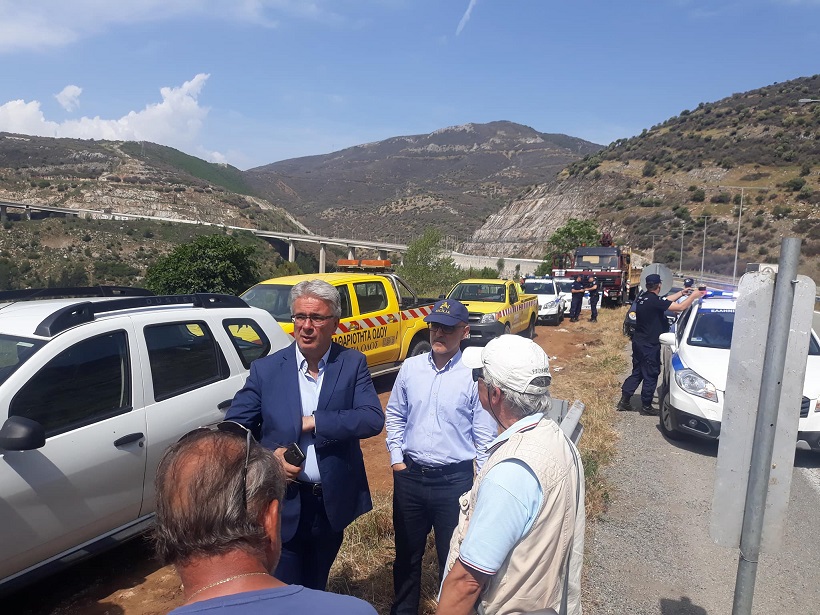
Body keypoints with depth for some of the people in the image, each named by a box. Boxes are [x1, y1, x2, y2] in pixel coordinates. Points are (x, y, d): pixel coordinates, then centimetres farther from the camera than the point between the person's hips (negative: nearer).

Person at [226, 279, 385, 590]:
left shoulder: (353, 364, -6)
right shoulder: (266, 369, -6)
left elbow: (373, 419, -17)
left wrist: (312, 422, -22)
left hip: (333, 503, 1)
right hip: (283, 505, -1)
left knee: (316, 590, 23)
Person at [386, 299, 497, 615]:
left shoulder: (473, 374, -12)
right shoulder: (411, 367, -1)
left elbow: (484, 433, -6)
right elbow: (394, 414, 11)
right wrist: (396, 456, 5)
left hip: (454, 480, -3)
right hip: (409, 476, 4)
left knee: (452, 556, 14)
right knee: (406, 552, 21)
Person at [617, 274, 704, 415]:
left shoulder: (642, 298, 5)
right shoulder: (654, 301, -21)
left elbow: (665, 302, 18)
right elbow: (680, 307, -21)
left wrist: (681, 293, 21)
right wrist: (693, 296, -6)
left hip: (638, 342, 8)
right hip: (650, 345, -8)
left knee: (637, 372, 16)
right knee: (651, 376, 5)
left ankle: (624, 400, 15)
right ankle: (646, 406, 14)